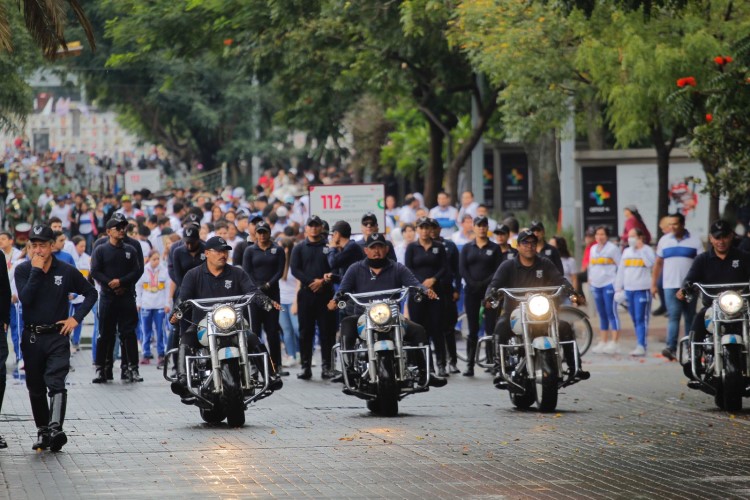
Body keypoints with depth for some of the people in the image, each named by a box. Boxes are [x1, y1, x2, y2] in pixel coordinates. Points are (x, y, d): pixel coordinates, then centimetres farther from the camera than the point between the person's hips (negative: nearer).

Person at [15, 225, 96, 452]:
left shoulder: (66, 271, -3)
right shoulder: (23, 270, -2)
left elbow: (91, 293, 9)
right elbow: (25, 299, -18)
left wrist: (76, 318, -3)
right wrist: (37, 270, -21)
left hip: (57, 336, -2)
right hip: (31, 337, 2)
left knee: (56, 383, -17)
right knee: (36, 388, 10)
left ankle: (55, 429, -30)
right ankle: (42, 431, 23)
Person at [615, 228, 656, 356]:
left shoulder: (647, 250, -2)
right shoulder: (626, 252, 17)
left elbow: (651, 263, -21)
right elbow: (621, 270, 20)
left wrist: (642, 249, -17)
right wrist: (618, 288, 16)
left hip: (642, 289, -7)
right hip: (628, 289, 7)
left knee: (641, 319, -12)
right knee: (635, 319, 8)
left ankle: (641, 346, -17)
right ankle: (641, 345, 13)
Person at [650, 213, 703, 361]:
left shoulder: (694, 241, 4)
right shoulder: (664, 240, 10)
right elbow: (658, 263, 13)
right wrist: (654, 284, 8)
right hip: (670, 286, 0)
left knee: (690, 318, 7)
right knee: (673, 317, -13)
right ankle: (671, 348, -23)